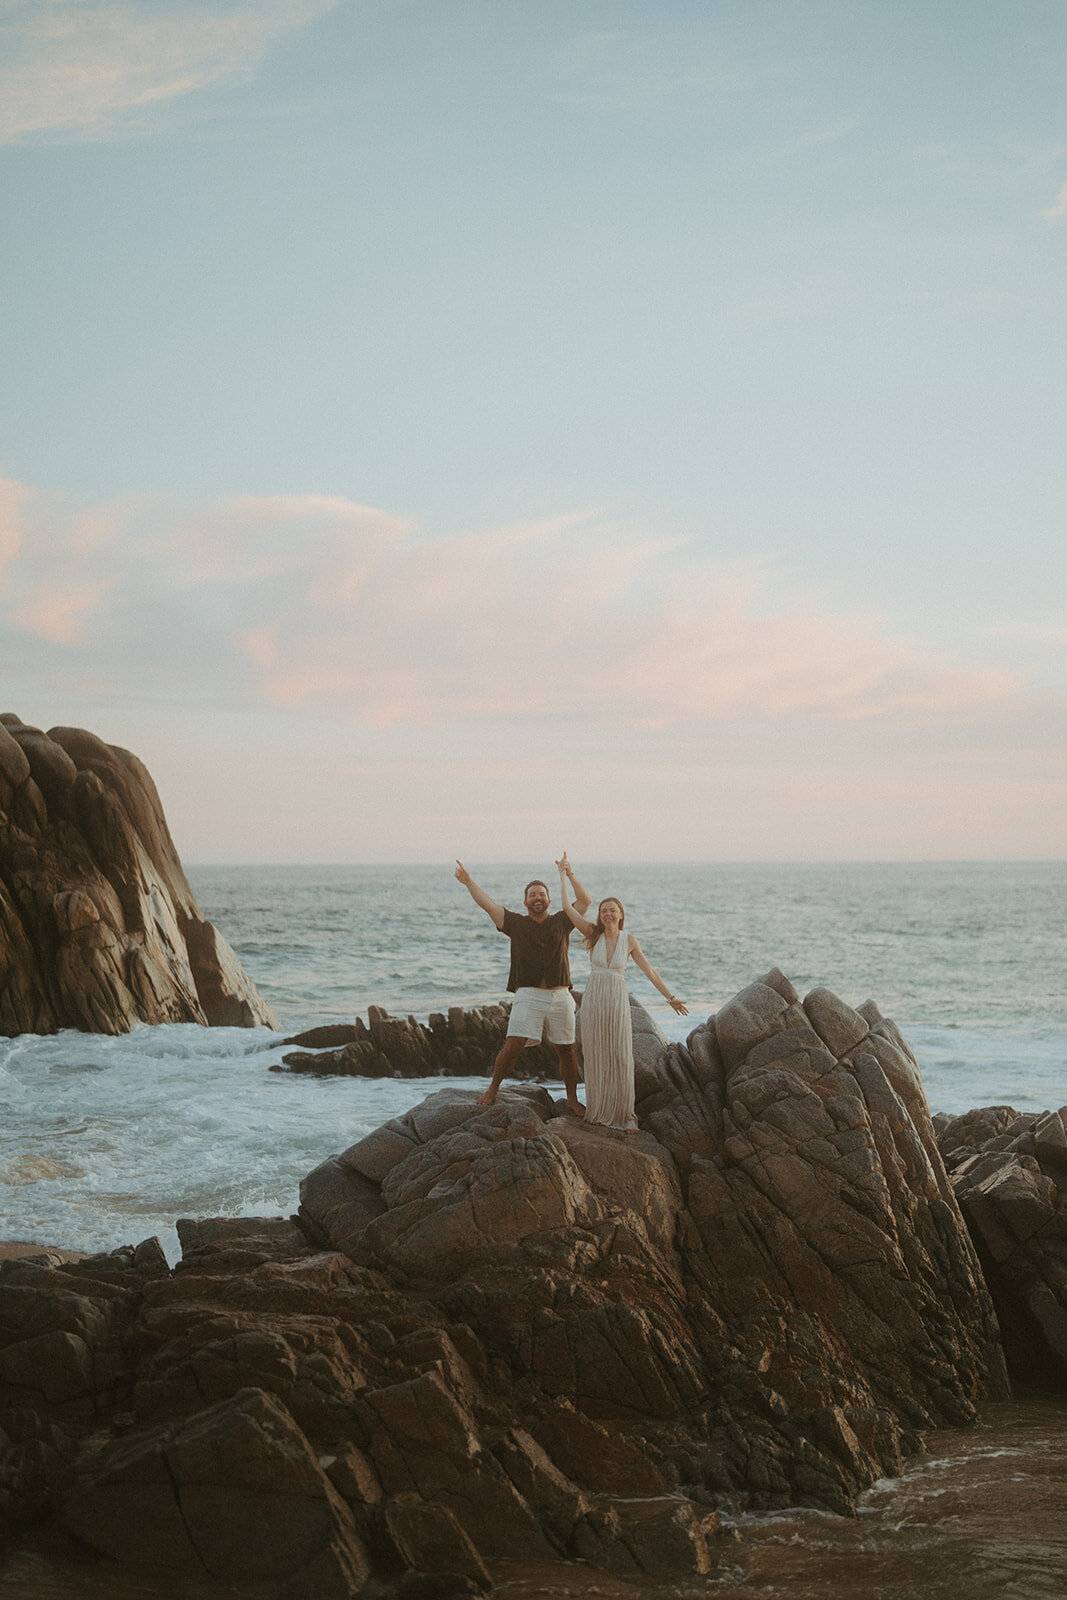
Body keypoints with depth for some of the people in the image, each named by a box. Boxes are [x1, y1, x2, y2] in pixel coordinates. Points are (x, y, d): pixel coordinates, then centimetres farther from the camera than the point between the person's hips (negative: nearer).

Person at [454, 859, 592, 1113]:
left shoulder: (561, 922, 13)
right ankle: (493, 1089, 3)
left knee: (566, 1051, 5)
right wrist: (468, 882, -5)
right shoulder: (516, 923, 9)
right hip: (528, 996, -2)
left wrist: (570, 875, 1)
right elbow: (487, 905, 3)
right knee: (513, 1045, -13)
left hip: (560, 996, 2)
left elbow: (585, 901, 7)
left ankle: (572, 1098, 18)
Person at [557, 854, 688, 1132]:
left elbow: (649, 970, 8)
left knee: (621, 1060, -1)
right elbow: (567, 906, -3)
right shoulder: (594, 935, 1)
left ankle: (624, 1115, 8)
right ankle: (599, 1112, 14)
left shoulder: (629, 941, 2)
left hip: (618, 1003, 0)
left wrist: (670, 997, 9)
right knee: (596, 1059, 3)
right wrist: (563, 874, 0)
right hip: (593, 1002, 0)